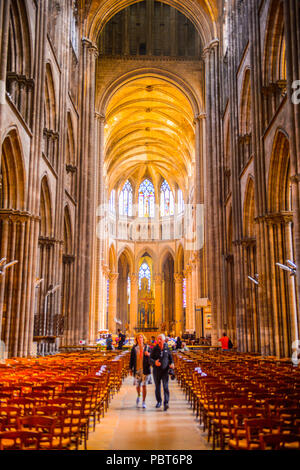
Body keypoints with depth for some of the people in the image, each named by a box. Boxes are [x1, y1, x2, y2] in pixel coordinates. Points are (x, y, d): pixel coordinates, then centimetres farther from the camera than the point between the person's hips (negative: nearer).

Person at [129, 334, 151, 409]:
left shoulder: (147, 347, 1)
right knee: (137, 385, 6)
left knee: (144, 386, 0)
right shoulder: (134, 348, 2)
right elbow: (131, 359, 5)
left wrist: (148, 354, -16)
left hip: (145, 369, -1)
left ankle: (144, 402, 11)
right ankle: (139, 395, 39)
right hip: (137, 370, 1)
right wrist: (130, 369, 4)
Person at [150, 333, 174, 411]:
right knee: (157, 387, 11)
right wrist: (154, 362, -25)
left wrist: (171, 364, -8)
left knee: (166, 387, -11)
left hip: (165, 370, -1)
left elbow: (170, 358, 12)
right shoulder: (154, 349, -1)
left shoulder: (167, 349, 2)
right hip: (156, 370, 1)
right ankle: (159, 401, 29)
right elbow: (150, 359, -4)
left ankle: (166, 403, -15)